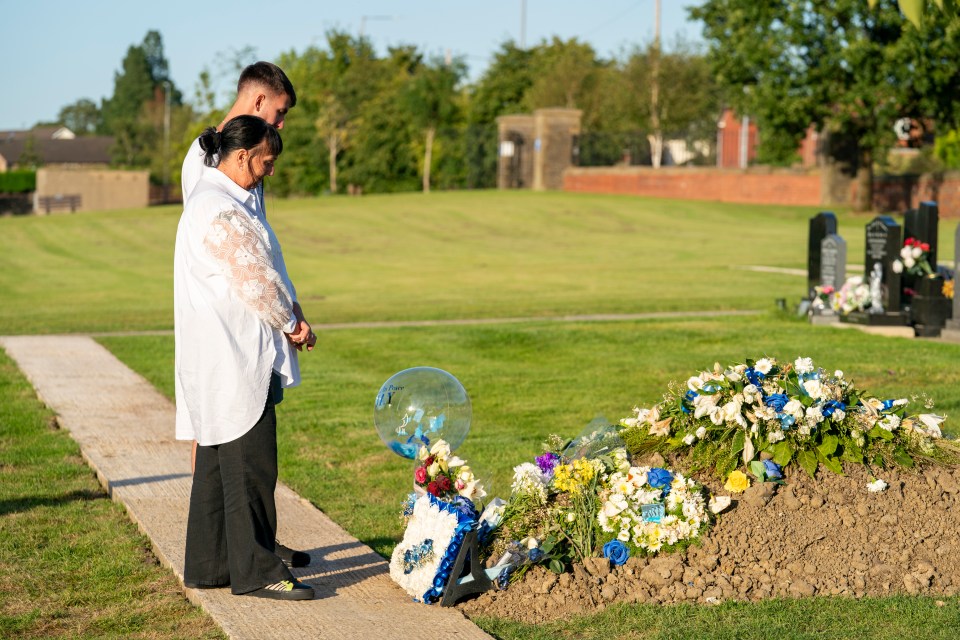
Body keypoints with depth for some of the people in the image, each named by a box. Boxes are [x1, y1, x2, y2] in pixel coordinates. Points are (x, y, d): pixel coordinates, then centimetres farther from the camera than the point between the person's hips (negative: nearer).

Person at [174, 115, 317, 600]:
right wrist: (291, 325, -2)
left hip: (220, 362, 11)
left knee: (217, 463, 14)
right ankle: (254, 570, 0)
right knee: (249, 465, -6)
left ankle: (207, 566, 21)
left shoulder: (219, 201, 18)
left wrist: (287, 323, 5)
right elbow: (253, 279, -16)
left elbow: (256, 273, 16)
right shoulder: (219, 210, -17)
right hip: (235, 361, -11)